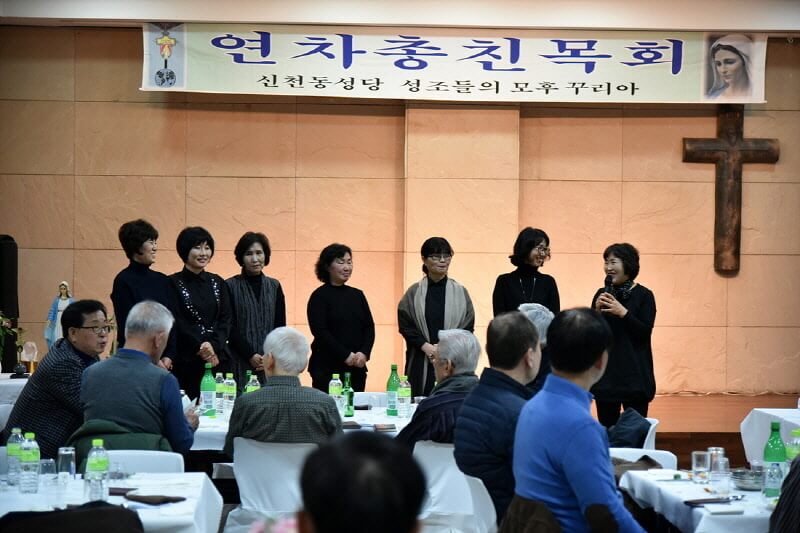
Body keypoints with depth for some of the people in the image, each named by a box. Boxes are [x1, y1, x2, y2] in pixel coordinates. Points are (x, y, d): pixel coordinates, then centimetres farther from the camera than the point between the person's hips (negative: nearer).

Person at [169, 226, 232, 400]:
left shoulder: (218, 283, 13)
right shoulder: (174, 283, 0)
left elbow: (226, 321, 6)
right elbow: (178, 324, -6)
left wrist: (213, 346, -10)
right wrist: (201, 347, -13)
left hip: (217, 359, 4)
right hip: (186, 361, -4)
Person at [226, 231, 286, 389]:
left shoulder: (274, 286, 12)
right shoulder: (230, 286, 1)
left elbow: (281, 326, 10)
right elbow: (230, 327, -2)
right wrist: (250, 355, -11)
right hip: (240, 363, -3)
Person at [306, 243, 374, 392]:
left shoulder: (357, 295, 14)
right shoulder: (319, 296, -2)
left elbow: (369, 327, 11)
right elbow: (320, 331, -10)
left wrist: (364, 353, -6)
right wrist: (346, 355, -14)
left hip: (357, 368, 5)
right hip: (327, 369, -5)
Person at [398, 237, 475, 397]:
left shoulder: (460, 292, 6)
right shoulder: (414, 292, 6)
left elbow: (467, 327, 3)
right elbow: (405, 325, 2)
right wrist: (425, 346, -10)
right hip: (421, 362, 0)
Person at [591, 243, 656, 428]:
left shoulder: (643, 295, -3)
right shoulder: (602, 294, 9)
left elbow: (645, 332, -11)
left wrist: (622, 312, -20)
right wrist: (597, 311, -10)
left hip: (634, 373, -4)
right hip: (605, 372, 4)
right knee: (606, 428, 5)